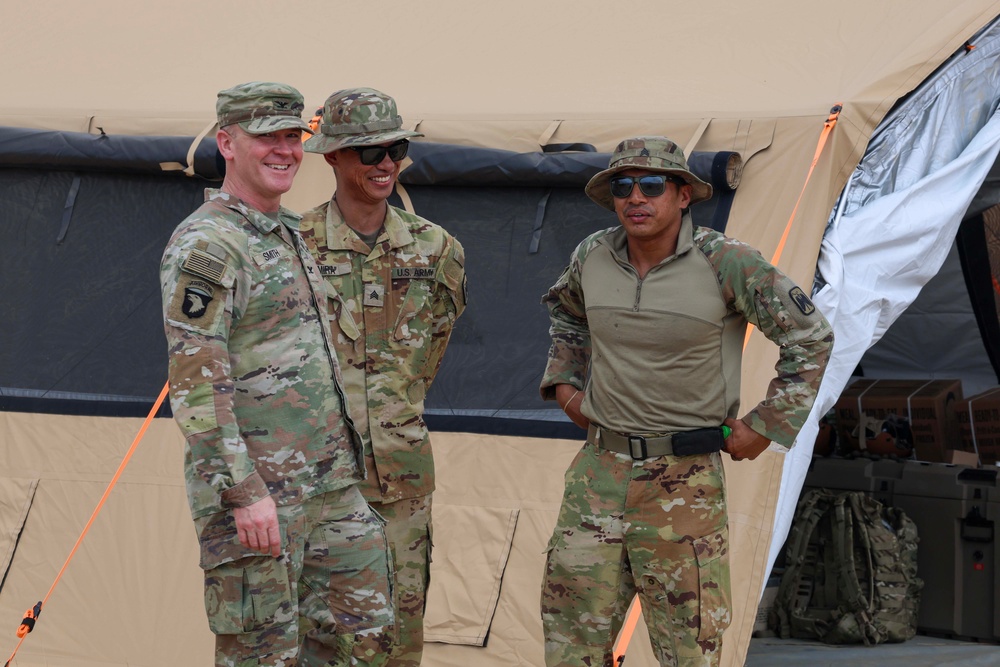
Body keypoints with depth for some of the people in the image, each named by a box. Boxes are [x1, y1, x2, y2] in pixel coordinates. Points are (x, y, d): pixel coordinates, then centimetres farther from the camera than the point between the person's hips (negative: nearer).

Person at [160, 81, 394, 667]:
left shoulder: (289, 233, 16)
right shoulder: (204, 245, -14)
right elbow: (195, 382, -20)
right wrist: (244, 491, -23)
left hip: (331, 482, 9)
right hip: (257, 491, -9)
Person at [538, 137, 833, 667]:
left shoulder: (725, 263, -13)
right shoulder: (593, 257, 2)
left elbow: (809, 337, -5)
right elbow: (565, 312, 27)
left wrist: (765, 426, -5)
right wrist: (564, 384, 16)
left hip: (686, 478, -4)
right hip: (600, 468, 4)